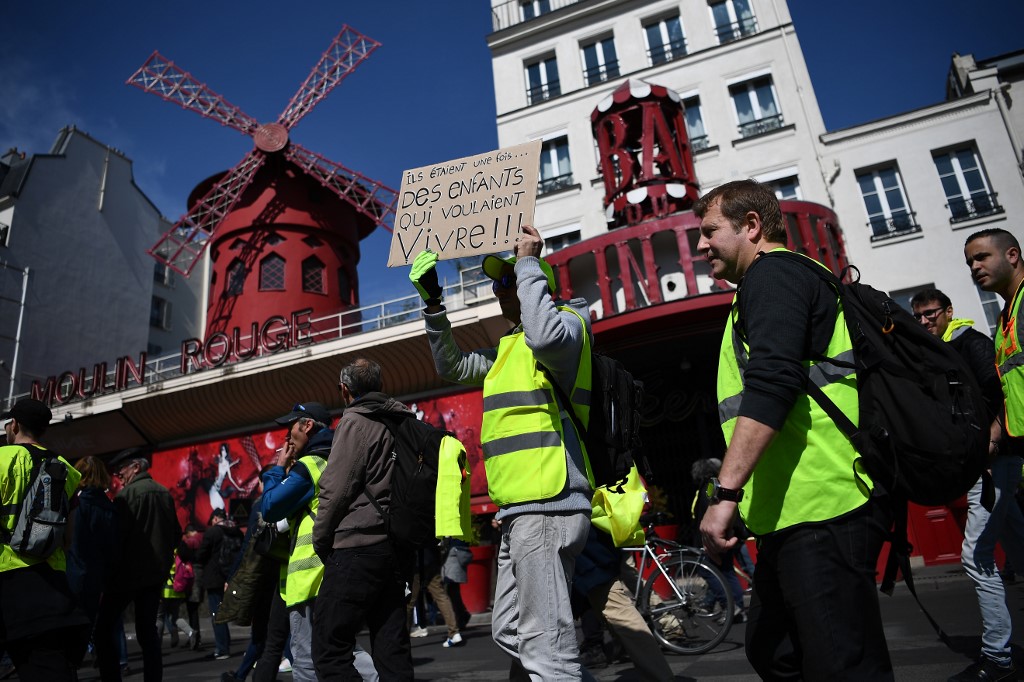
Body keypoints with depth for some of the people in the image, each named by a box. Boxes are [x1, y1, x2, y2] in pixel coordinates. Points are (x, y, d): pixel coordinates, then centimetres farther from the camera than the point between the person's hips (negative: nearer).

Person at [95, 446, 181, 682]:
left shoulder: (128, 493, -11)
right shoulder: (165, 493, 9)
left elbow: (117, 534, -15)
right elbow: (176, 534, 13)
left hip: (129, 572, -6)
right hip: (156, 572, 6)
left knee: (103, 628, 5)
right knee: (148, 630, 11)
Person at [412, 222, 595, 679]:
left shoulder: (567, 322, -3)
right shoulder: (509, 347, 24)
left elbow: (546, 336, -28)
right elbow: (453, 367, 29)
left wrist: (528, 263, -15)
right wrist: (433, 304, 19)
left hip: (546, 508, -10)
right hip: (520, 510, 10)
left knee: (546, 645, -10)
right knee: (510, 634, 17)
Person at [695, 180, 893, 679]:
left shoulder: (770, 274, -7)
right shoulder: (797, 276, 26)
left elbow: (770, 385, -22)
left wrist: (725, 492, -24)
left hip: (820, 511, -11)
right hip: (801, 512, 11)